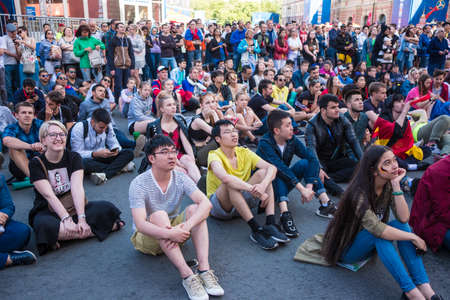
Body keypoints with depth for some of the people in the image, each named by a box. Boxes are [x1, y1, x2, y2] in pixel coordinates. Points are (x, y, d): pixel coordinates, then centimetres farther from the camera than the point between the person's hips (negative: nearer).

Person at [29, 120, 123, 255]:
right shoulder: (36, 163, -7)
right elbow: (49, 196, -18)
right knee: (44, 226, -38)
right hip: (48, 212, -2)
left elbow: (77, 188, -14)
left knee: (108, 208, -20)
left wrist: (81, 218, -26)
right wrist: (66, 219, -30)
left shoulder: (73, 157, 0)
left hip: (74, 207, 3)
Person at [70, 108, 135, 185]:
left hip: (102, 157, 4)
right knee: (82, 162, -41)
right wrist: (96, 154, -34)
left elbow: (113, 143, 5)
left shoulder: (107, 125, -5)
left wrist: (116, 149, -20)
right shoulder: (79, 128, -18)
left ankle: (105, 174, -36)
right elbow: (77, 154, -20)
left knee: (129, 153, -17)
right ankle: (119, 167, -27)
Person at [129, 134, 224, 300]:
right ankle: (187, 276, -39)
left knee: (194, 209, -22)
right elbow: (140, 224, -31)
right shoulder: (139, 184, -20)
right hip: (147, 237, -3)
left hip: (174, 233, 4)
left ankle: (204, 269, -33)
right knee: (159, 215, -34)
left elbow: (206, 203, -23)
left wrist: (186, 226, -40)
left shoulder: (180, 178, -9)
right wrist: (170, 234, -46)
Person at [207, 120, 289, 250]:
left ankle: (271, 224, -25)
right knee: (230, 183, -35)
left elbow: (272, 168, -14)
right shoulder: (215, 155, -16)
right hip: (219, 206, -5)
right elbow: (225, 178, -39)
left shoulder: (244, 152, -1)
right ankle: (256, 229, -34)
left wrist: (263, 185, -35)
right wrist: (255, 190, -42)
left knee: (262, 173, -15)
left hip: (242, 203, 5)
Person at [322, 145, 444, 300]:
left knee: (400, 225, -19)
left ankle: (424, 287, -24)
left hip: (371, 246, 6)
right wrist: (413, 237, -27)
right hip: (347, 249, -6)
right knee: (379, 234, -33)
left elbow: (403, 218, -19)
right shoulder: (359, 192, -28)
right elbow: (376, 228, -35)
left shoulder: (388, 186, -7)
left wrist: (396, 184, -26)